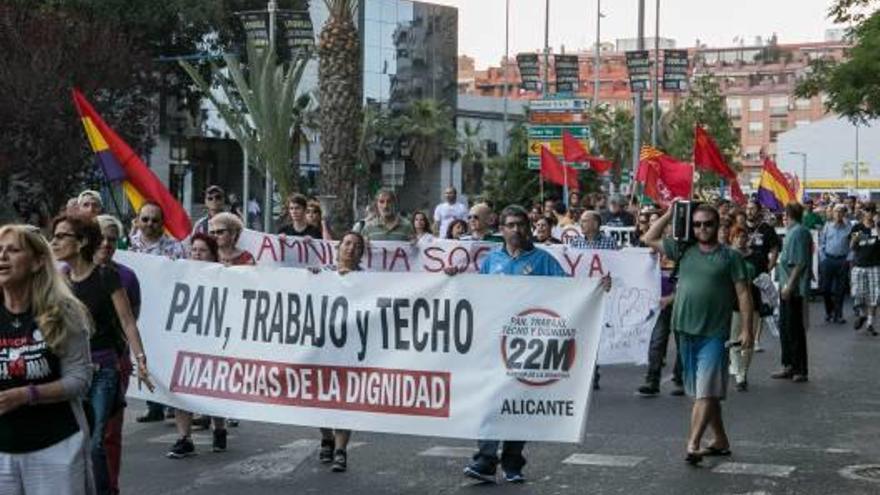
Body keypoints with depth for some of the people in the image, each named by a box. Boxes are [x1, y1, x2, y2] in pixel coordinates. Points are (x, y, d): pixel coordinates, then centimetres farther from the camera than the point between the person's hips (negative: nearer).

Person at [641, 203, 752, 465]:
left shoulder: (730, 256, 0)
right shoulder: (684, 250, 10)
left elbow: (743, 293, -3)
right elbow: (649, 239, 16)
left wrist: (746, 329, -9)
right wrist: (669, 215, 9)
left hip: (714, 334, -5)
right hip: (686, 330, 5)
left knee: (706, 392, -10)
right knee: (701, 392, 12)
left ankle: (693, 444, -15)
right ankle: (720, 441, 23)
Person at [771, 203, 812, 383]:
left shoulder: (799, 233, -16)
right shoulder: (791, 232, 14)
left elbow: (799, 263, -21)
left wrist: (789, 285, -23)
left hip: (794, 288, -10)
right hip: (787, 287, 10)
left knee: (794, 328, -4)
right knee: (785, 326, 14)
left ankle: (800, 370, 2)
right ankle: (789, 366, 22)